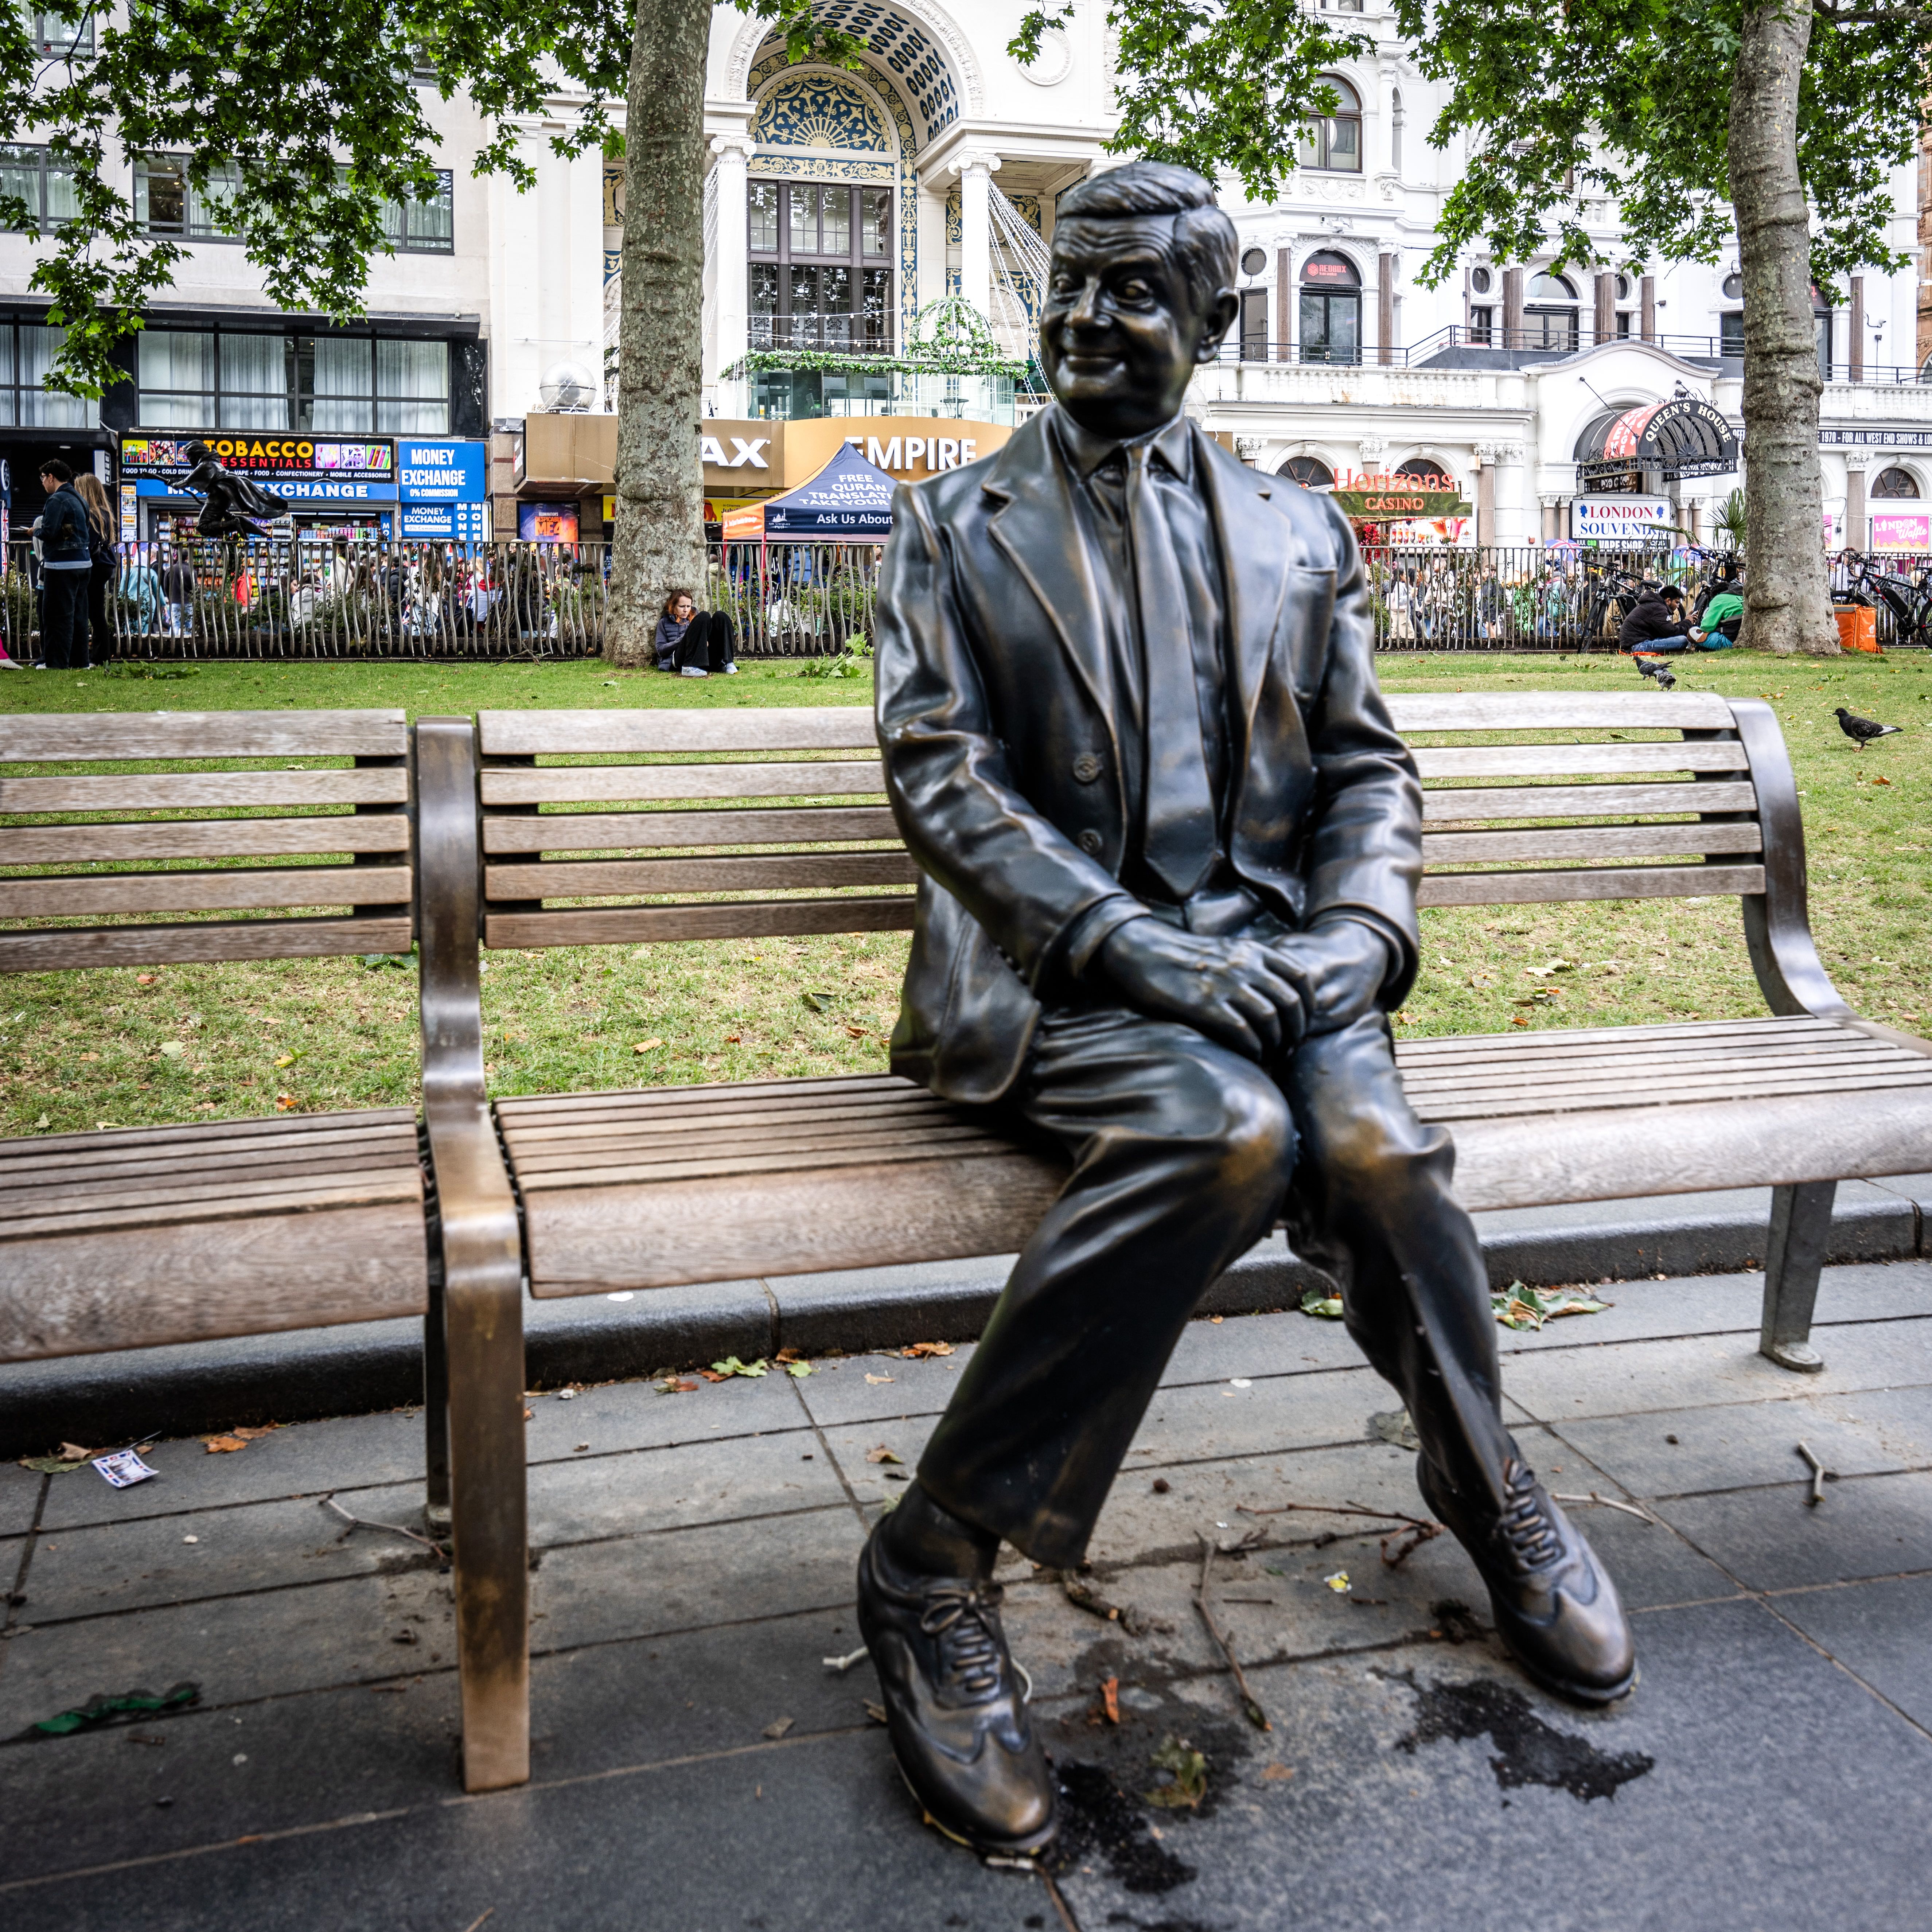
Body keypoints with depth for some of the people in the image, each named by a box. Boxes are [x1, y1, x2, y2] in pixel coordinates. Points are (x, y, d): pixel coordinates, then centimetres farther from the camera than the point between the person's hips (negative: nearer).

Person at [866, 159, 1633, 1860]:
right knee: (1227, 1129, -34)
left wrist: (1356, 934, -8)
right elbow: (938, 774, -3)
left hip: (1264, 947, 3)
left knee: (1372, 1142, -29)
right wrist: (1129, 942, -16)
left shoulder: (1299, 537, 17)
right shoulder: (957, 523, 8)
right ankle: (935, 1563, -20)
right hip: (1054, 961, -2)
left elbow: (1367, 766, 13)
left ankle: (1484, 1481, 4)